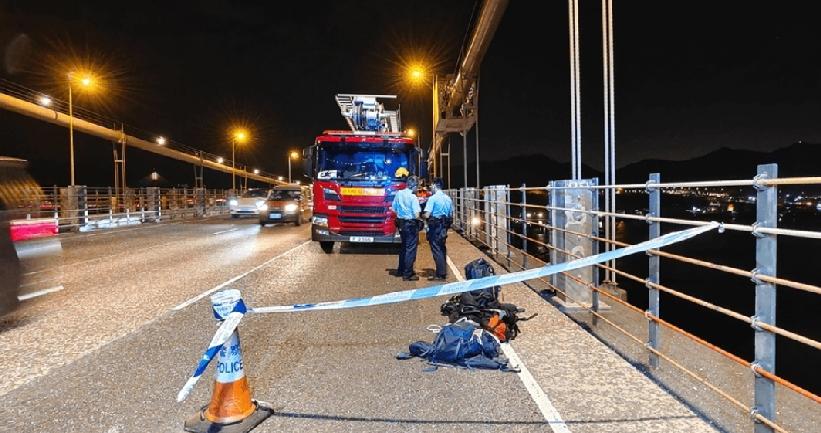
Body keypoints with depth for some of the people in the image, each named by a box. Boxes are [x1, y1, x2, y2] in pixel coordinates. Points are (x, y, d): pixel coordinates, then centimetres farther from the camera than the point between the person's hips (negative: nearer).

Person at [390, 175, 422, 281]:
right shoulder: (412, 197, -18)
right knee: (410, 249, 2)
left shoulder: (399, 193, 1)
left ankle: (401, 270, 30)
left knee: (403, 247, 21)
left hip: (401, 223, 7)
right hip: (411, 225, -7)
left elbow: (394, 209, 9)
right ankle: (408, 274, 5)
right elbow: (416, 215, -20)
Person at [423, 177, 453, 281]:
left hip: (435, 227, -7)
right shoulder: (448, 199, 9)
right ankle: (443, 272, 23)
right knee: (442, 249, 15)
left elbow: (427, 215, -19)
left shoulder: (433, 198, -13)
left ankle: (440, 275, -2)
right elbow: (451, 215, 12)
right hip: (444, 226, 7)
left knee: (436, 250, -3)